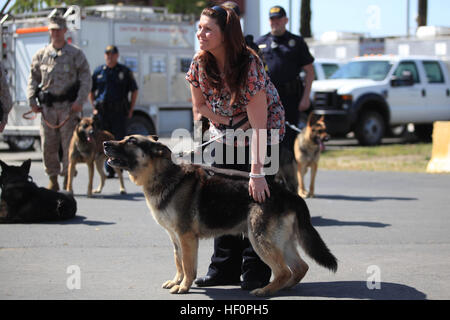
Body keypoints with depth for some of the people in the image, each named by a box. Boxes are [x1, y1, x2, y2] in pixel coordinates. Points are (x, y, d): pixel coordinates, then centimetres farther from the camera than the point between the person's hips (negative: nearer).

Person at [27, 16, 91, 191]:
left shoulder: (76, 54, 5)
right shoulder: (40, 55, 13)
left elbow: (85, 80, 1)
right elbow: (33, 79, 16)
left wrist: (80, 101, -11)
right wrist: (32, 100, 2)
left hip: (68, 106, -3)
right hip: (47, 107, 3)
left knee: (69, 144, -4)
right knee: (48, 145, 1)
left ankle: (68, 180, 3)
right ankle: (53, 180, 11)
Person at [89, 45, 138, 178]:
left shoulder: (125, 71, 6)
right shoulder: (98, 72, 11)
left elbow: (134, 91, 10)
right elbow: (90, 91, 18)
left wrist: (130, 110, 3)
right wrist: (95, 108, 8)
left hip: (119, 112, -2)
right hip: (102, 112, 2)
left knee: (120, 140, -5)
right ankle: (109, 170, 9)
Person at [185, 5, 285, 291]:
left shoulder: (250, 65, -31)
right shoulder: (200, 63, -14)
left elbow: (258, 124, -33)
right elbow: (199, 106, 0)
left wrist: (256, 172, -37)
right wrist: (231, 121, -17)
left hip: (265, 129, -6)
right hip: (225, 129, 6)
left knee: (255, 197, -13)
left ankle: (255, 272, -7)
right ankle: (224, 269, 9)